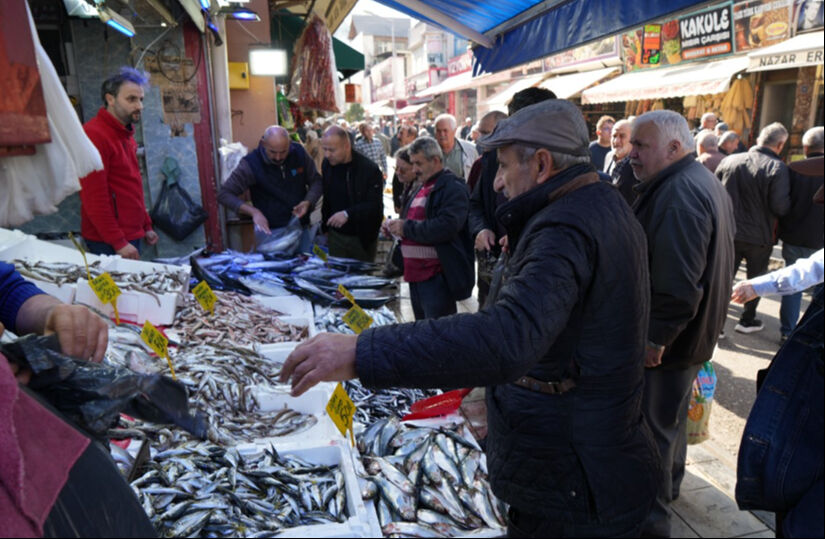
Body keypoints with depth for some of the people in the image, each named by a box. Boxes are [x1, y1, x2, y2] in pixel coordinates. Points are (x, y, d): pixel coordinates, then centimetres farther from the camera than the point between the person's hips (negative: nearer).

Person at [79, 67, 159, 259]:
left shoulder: (126, 133, 15)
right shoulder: (95, 134, -14)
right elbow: (94, 198, -19)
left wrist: (146, 226, 20)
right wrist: (118, 242, -20)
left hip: (131, 235, 9)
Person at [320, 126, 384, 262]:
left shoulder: (370, 169, -18)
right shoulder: (327, 164, 0)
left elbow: (375, 205, -22)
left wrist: (347, 214, -34)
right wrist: (324, 224, 11)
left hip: (362, 239, -4)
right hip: (335, 235, 4)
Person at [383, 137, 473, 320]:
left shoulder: (453, 188, -11)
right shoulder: (423, 188, 19)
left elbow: (447, 227, -26)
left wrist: (407, 228, -18)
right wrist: (396, 226, 9)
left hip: (437, 277, -9)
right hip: (416, 274, 9)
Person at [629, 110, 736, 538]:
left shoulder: (678, 194, -25)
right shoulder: (704, 182, 11)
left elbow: (676, 283, -31)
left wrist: (655, 338, -22)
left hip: (663, 342, -11)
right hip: (691, 332, 11)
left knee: (653, 426, 3)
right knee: (672, 415, 26)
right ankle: (669, 484, 46)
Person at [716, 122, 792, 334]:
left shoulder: (729, 160, -4)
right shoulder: (777, 167, -18)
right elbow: (781, 207, -19)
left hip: (729, 233, 3)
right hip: (759, 236, -3)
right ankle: (747, 321, 30)